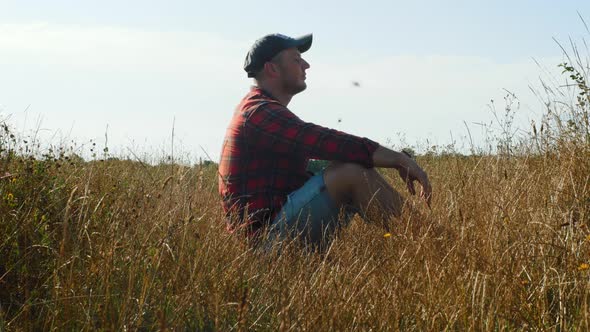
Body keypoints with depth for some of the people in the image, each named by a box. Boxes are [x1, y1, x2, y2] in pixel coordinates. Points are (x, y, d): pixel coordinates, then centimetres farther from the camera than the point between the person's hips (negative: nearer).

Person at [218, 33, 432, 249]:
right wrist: (400, 160, -22)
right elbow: (327, 143, -25)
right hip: (267, 232, -11)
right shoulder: (261, 113, -14)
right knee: (354, 172, -23)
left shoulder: (254, 110, 21)